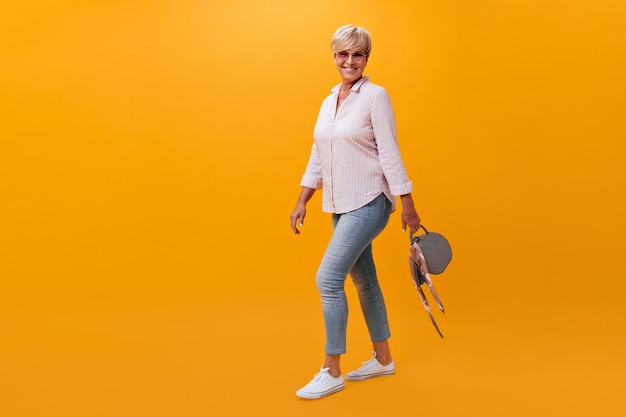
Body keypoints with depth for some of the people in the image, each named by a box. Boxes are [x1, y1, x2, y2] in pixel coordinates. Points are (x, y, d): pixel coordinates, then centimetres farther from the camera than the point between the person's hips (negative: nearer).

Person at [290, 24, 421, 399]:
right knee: (364, 281, 14)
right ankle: (383, 359, 29)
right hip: (341, 207, 8)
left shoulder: (375, 96, -9)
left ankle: (332, 372, 0)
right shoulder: (329, 101, 11)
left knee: (328, 279, -12)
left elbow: (390, 154, -12)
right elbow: (317, 160, 15)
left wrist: (409, 207, -11)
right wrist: (302, 202, 12)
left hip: (368, 203, -7)